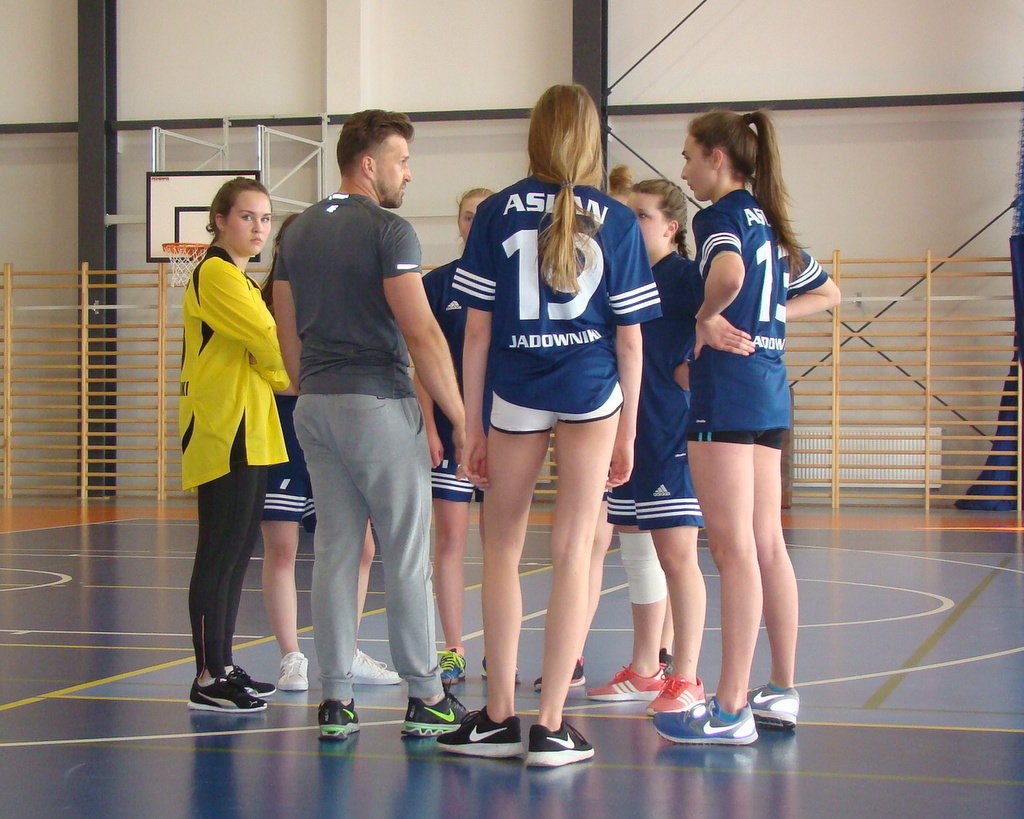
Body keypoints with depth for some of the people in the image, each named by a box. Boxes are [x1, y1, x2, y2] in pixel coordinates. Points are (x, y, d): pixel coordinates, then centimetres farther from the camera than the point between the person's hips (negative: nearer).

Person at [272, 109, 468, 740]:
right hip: (379, 404, -7)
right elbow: (422, 334, -15)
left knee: (335, 551, 8)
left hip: (316, 405, 7)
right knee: (407, 554, 0)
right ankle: (426, 698, 6)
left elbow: (288, 335, 15)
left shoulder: (298, 232, 12)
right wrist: (459, 418, -11)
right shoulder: (388, 231, -10)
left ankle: (337, 699, 8)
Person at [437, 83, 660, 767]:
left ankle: (500, 718, 17)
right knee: (573, 556, 4)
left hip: (515, 395, 0)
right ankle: (552, 727, 5)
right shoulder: (616, 220, 2)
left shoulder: (497, 213, 2)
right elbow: (630, 337, 3)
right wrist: (627, 432, 11)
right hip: (593, 392, 0)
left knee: (502, 551, 14)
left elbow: (478, 330, 1)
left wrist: (474, 426, 8)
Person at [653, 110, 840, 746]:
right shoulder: (771, 222, 17)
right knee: (768, 545, 12)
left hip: (727, 389, -9)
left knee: (734, 548, -8)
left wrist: (707, 318, -14)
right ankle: (781, 691, 19)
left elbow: (729, 272, -30)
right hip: (770, 388, 9)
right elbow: (827, 293, 27)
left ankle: (731, 710, -5)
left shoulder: (720, 215, -8)